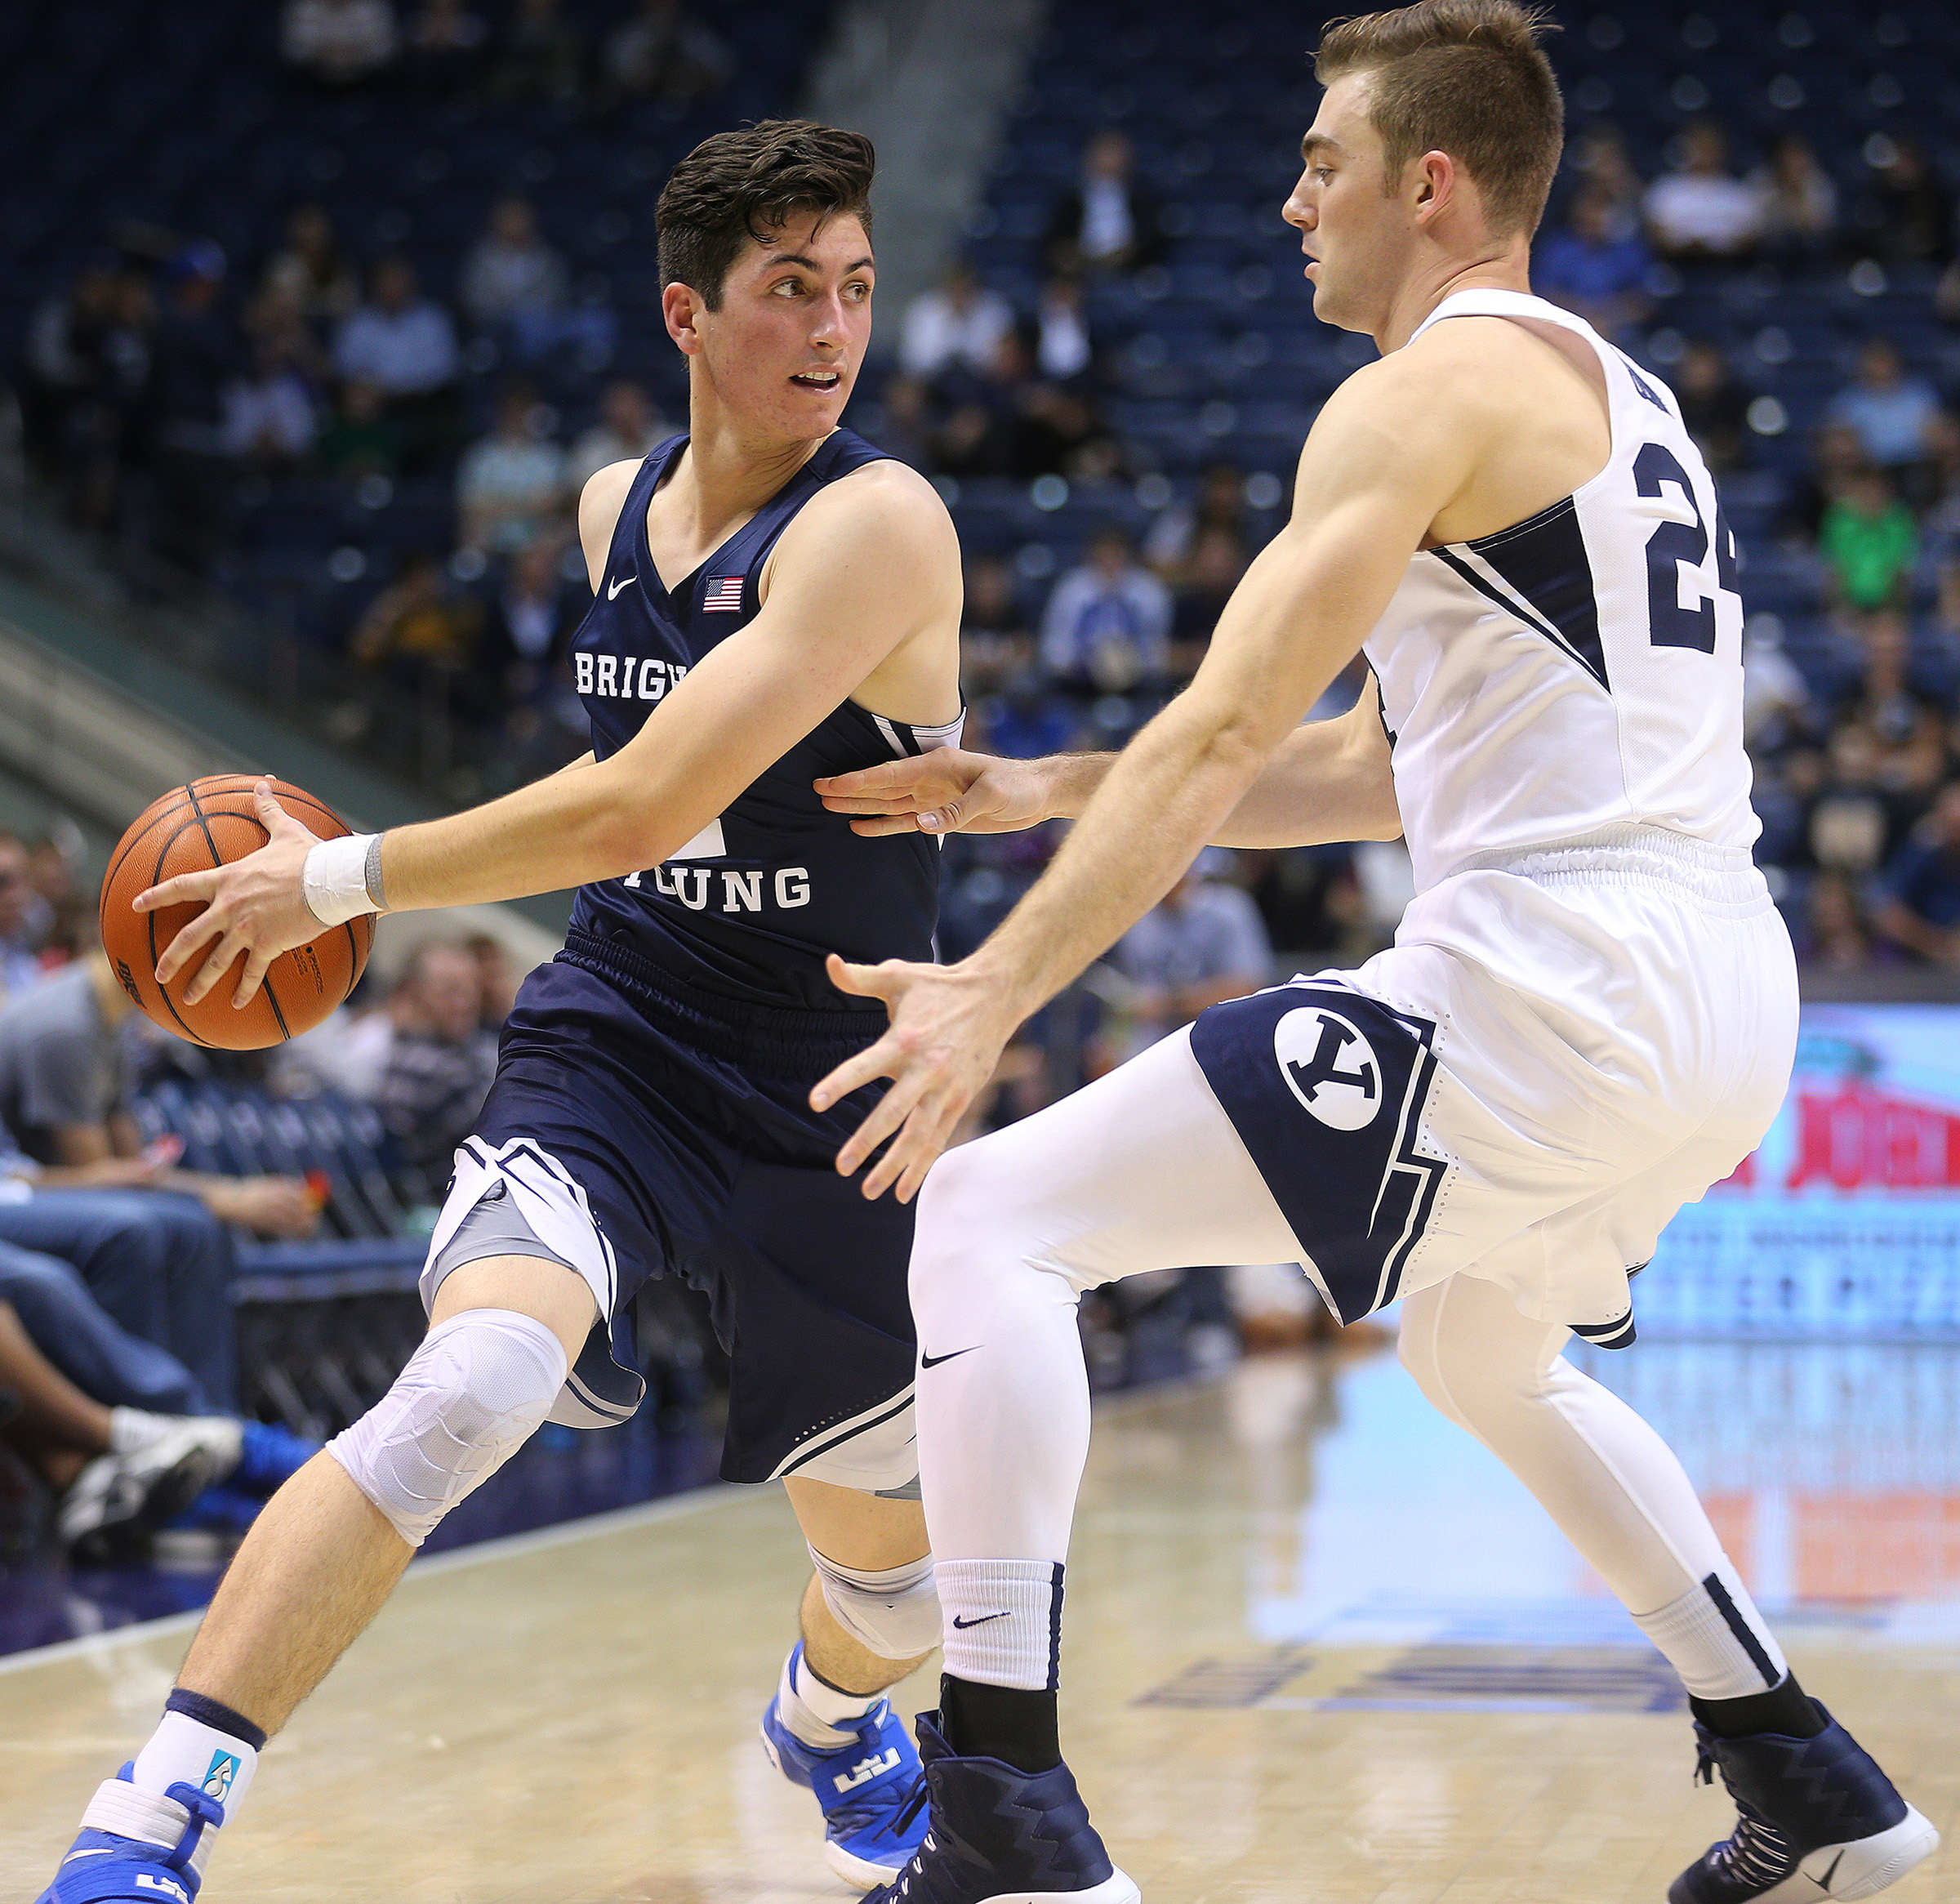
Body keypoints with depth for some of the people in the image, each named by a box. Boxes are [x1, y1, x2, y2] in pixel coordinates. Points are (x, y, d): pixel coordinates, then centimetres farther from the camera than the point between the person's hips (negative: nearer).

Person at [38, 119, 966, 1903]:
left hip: (831, 1095, -2)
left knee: (892, 1556, 13)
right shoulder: (614, 507, 3)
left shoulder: (879, 523, -19)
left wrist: (335, 882, -18)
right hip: (612, 1038, 2)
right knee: (468, 1386, -28)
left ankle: (831, 1719, 53)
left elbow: (636, 811, -25)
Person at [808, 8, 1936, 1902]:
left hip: (1543, 995, -10)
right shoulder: (1610, 396, 24)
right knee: (1487, 1358, 37)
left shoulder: (1430, 393, -6)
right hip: (1725, 1011, 10)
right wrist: (1027, 792, 23)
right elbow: (1376, 767, 27)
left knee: (988, 1225, -7)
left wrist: (994, 990, -19)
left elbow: (1223, 737, -16)